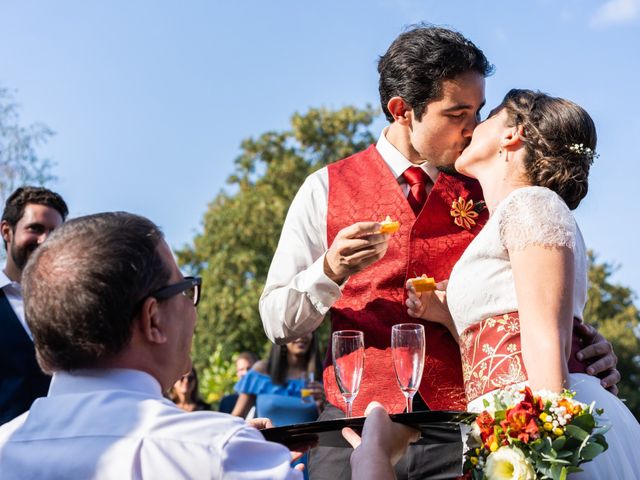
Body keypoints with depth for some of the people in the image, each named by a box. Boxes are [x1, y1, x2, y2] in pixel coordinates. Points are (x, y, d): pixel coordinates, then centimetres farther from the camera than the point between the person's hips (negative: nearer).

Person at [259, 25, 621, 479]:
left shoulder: (487, 192, 9)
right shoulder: (326, 189, 5)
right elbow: (278, 322, 3)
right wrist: (331, 270, -16)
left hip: (464, 430, 1)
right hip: (357, 428, 0)